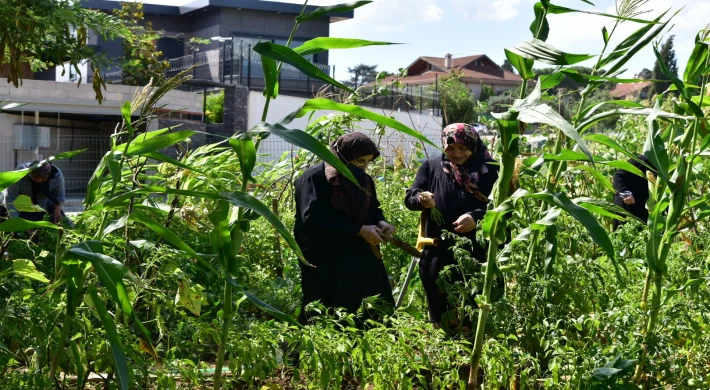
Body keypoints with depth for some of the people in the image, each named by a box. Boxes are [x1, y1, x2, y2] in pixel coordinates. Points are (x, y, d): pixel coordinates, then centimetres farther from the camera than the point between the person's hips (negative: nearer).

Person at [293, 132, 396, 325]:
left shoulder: (364, 179, 10)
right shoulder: (315, 177, -13)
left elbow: (373, 209, 19)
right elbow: (314, 219, -23)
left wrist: (380, 223, -7)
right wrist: (359, 230, -23)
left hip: (362, 258, 7)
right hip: (324, 260, -6)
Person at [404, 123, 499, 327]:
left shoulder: (488, 170, -1)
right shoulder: (432, 167, 5)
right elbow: (409, 198, 4)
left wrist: (476, 217, -23)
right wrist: (420, 199, -21)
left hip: (477, 252, -1)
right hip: (438, 252, 2)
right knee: (439, 306, 9)